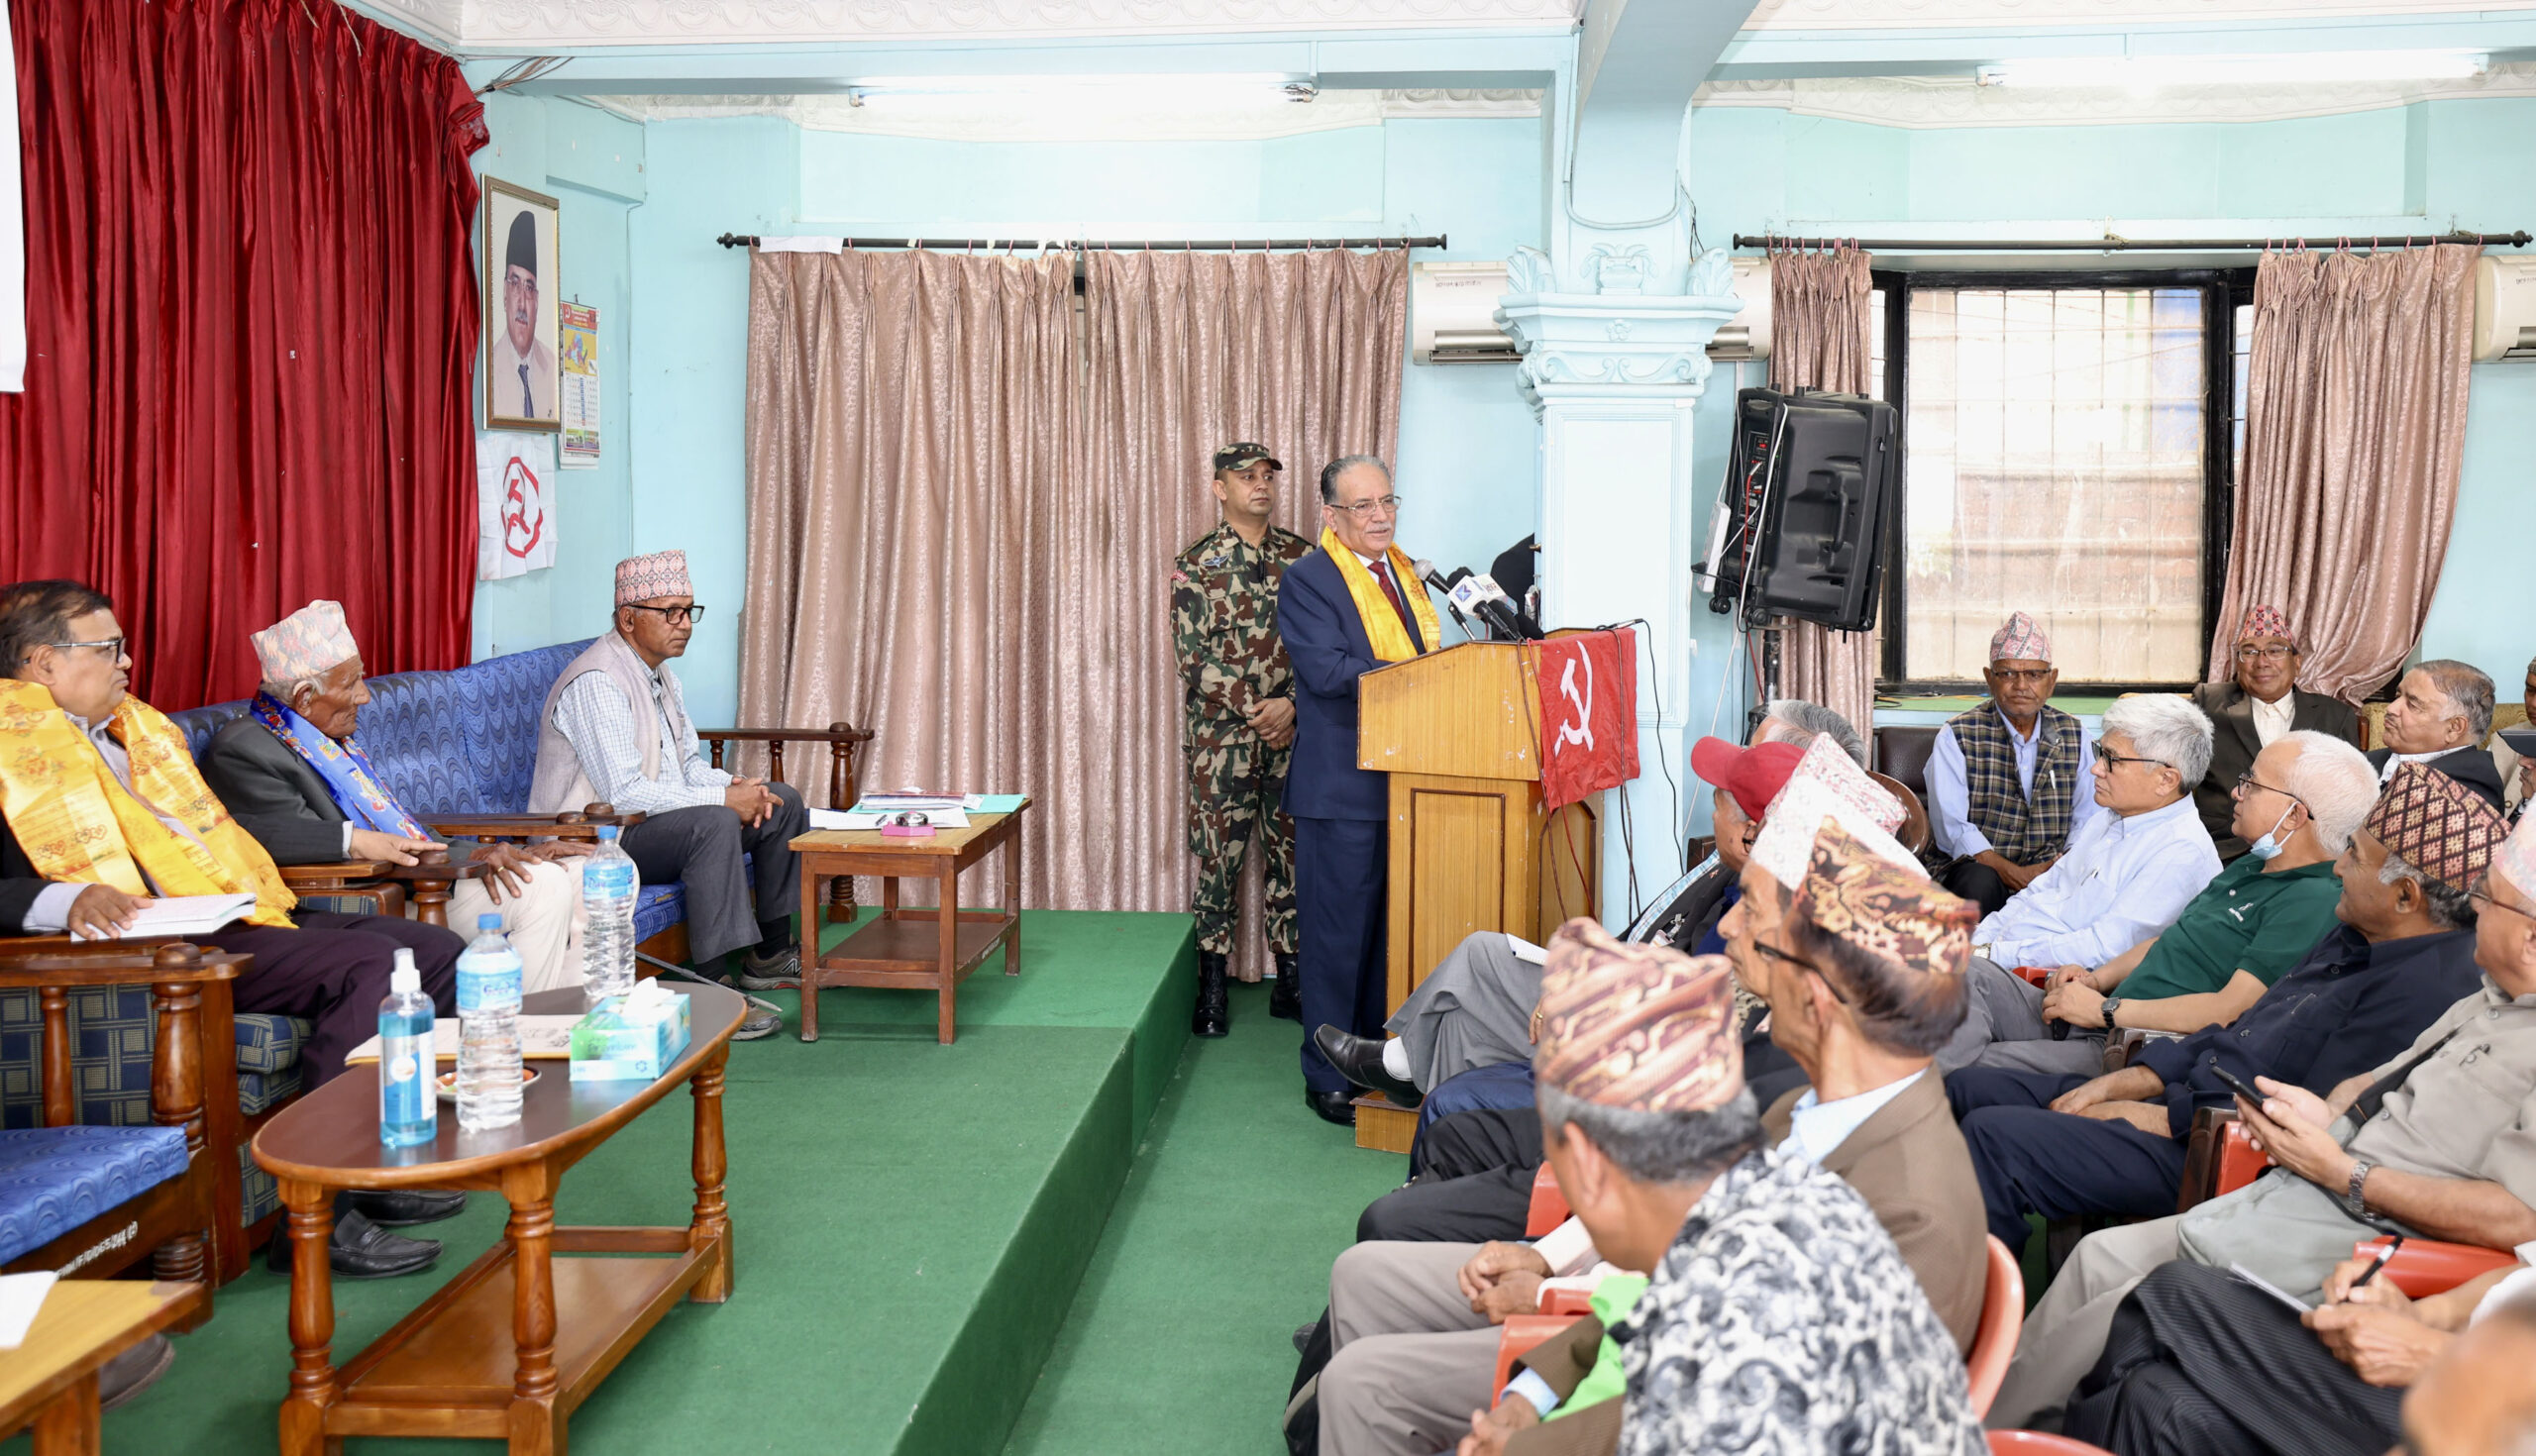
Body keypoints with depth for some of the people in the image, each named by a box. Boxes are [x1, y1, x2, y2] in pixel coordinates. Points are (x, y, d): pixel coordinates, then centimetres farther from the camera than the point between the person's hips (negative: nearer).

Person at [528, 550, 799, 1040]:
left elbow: (689, 764, 16)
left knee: (782, 802, 7)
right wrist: (723, 798, -24)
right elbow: (624, 793, -29)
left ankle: (770, 954, 14)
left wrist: (733, 784, -7)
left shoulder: (658, 672, 11)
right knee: (714, 822, -34)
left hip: (650, 818, 10)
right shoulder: (597, 682, -22)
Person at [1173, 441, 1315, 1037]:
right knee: (1217, 856, 0)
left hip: (1292, 734, 3)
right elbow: (1194, 654, -6)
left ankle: (1289, 981, 15)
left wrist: (1291, 704, -11)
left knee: (1291, 854, 6)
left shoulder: (1301, 557, 8)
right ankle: (1211, 987, 7)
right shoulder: (1196, 564, 1)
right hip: (1222, 735, -2)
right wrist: (1254, 710, -13)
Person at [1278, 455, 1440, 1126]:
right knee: (1337, 934, -1)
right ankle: (1329, 1080, 9)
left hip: (1406, 780, 8)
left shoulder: (1405, 573, 17)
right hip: (1343, 788, -7)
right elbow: (1325, 670, -21)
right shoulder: (1307, 580, -8)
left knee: (1393, 927, 14)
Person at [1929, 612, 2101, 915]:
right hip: (1979, 866, -3)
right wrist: (2014, 874, -20)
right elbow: (1950, 824, -8)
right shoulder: (1957, 736, 3)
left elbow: (2089, 818, 8)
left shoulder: (2075, 735, 15)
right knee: (1979, 882, -37)